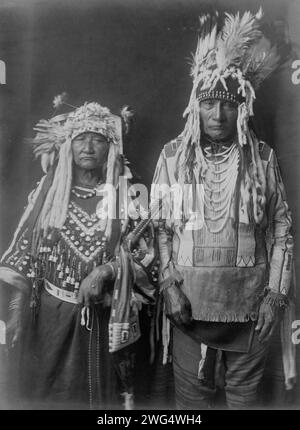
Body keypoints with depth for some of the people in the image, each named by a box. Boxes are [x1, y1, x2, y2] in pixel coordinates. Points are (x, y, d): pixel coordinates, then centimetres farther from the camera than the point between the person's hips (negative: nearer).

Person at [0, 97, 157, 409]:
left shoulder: (126, 198, -1)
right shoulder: (47, 193, 2)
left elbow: (142, 255, -3)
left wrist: (104, 271, -18)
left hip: (104, 318, 0)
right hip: (51, 315, 1)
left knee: (101, 395, 13)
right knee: (47, 394, 13)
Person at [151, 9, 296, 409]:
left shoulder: (263, 157, 0)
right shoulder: (173, 155, 0)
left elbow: (281, 229, 2)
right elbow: (159, 227, 1)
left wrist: (276, 294, -3)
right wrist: (169, 285, -6)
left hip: (250, 301, 1)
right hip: (189, 300, 0)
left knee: (245, 393, 15)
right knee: (192, 394, 14)